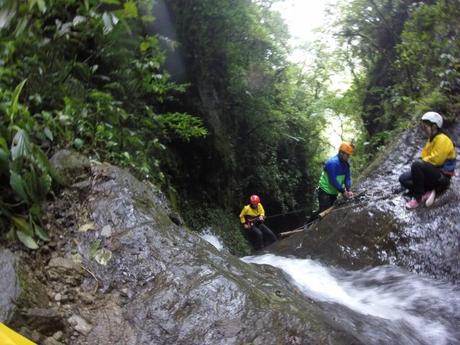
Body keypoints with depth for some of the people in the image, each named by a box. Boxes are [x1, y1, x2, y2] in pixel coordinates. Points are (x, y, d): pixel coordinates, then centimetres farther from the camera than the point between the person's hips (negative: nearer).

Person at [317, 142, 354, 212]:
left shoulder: (345, 164, 1)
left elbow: (347, 177, 0)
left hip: (334, 193, 9)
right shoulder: (332, 162, -25)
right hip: (325, 192, -9)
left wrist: (348, 190, -15)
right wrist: (343, 191, -22)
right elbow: (333, 180, -28)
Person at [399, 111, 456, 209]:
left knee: (416, 165, -32)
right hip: (433, 174, 10)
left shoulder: (442, 139, -18)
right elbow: (426, 157, 17)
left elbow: (435, 160, -24)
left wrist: (420, 162, -9)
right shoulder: (431, 139, 14)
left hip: (442, 178, -10)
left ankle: (418, 197, -20)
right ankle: (427, 193, -12)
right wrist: (421, 162, -3)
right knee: (403, 179, 2)